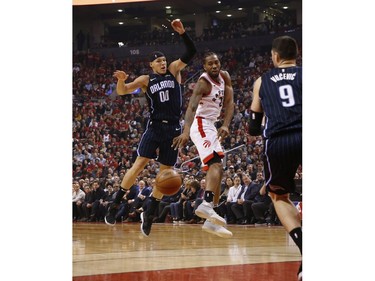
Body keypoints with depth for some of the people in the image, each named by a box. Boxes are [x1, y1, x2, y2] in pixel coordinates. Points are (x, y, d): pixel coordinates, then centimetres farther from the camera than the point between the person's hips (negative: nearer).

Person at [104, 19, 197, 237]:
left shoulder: (174, 71, 6)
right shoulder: (146, 80, 4)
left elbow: (192, 52, -2)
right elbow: (122, 92, -4)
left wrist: (182, 32, -16)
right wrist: (121, 80, -27)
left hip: (174, 128, 2)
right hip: (155, 126, -2)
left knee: (166, 171, 2)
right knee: (140, 163, -13)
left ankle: (149, 214, 12)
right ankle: (115, 205, -6)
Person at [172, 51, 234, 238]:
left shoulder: (224, 76, 6)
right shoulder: (203, 83, -19)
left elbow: (229, 102, 1)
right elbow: (192, 107, -33)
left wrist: (225, 125, -16)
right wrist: (186, 132, -49)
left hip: (210, 126, 9)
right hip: (201, 125, -9)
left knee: (216, 169, 7)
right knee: (216, 163, -27)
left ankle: (211, 221, 7)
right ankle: (207, 205, -44)